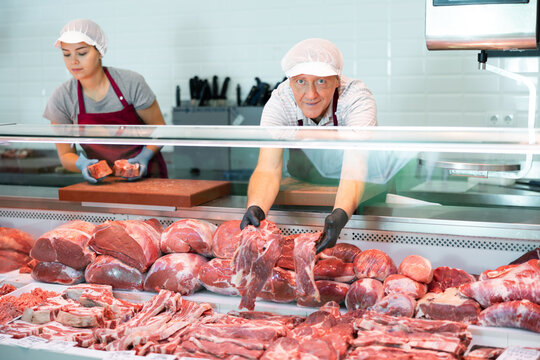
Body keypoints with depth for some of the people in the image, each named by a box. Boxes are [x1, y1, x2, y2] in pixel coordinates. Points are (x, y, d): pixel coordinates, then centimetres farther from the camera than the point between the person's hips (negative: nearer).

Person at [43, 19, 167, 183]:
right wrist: (82, 164, -20)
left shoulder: (130, 83, -9)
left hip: (146, 176, -2)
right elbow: (65, 154, 2)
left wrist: (145, 156, -17)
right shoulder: (62, 98, -6)